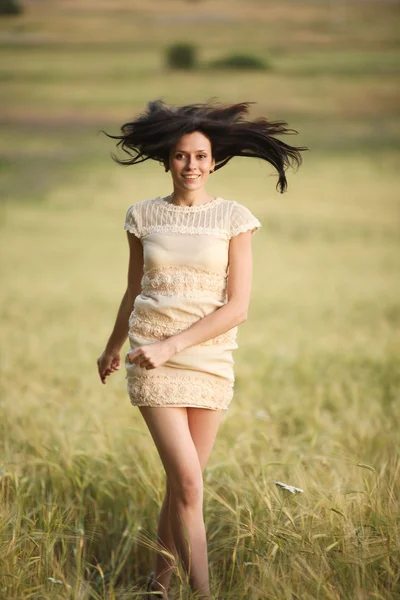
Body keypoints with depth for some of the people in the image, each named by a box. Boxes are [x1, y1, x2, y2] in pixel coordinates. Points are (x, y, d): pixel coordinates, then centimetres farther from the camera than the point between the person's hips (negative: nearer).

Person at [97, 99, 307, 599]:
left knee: (181, 483, 8)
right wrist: (111, 348, 29)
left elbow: (238, 307, -7)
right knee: (188, 483, -12)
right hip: (151, 362, -1)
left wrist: (171, 345, -15)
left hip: (210, 360, 1)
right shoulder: (144, 216, 4)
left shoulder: (233, 218, -1)